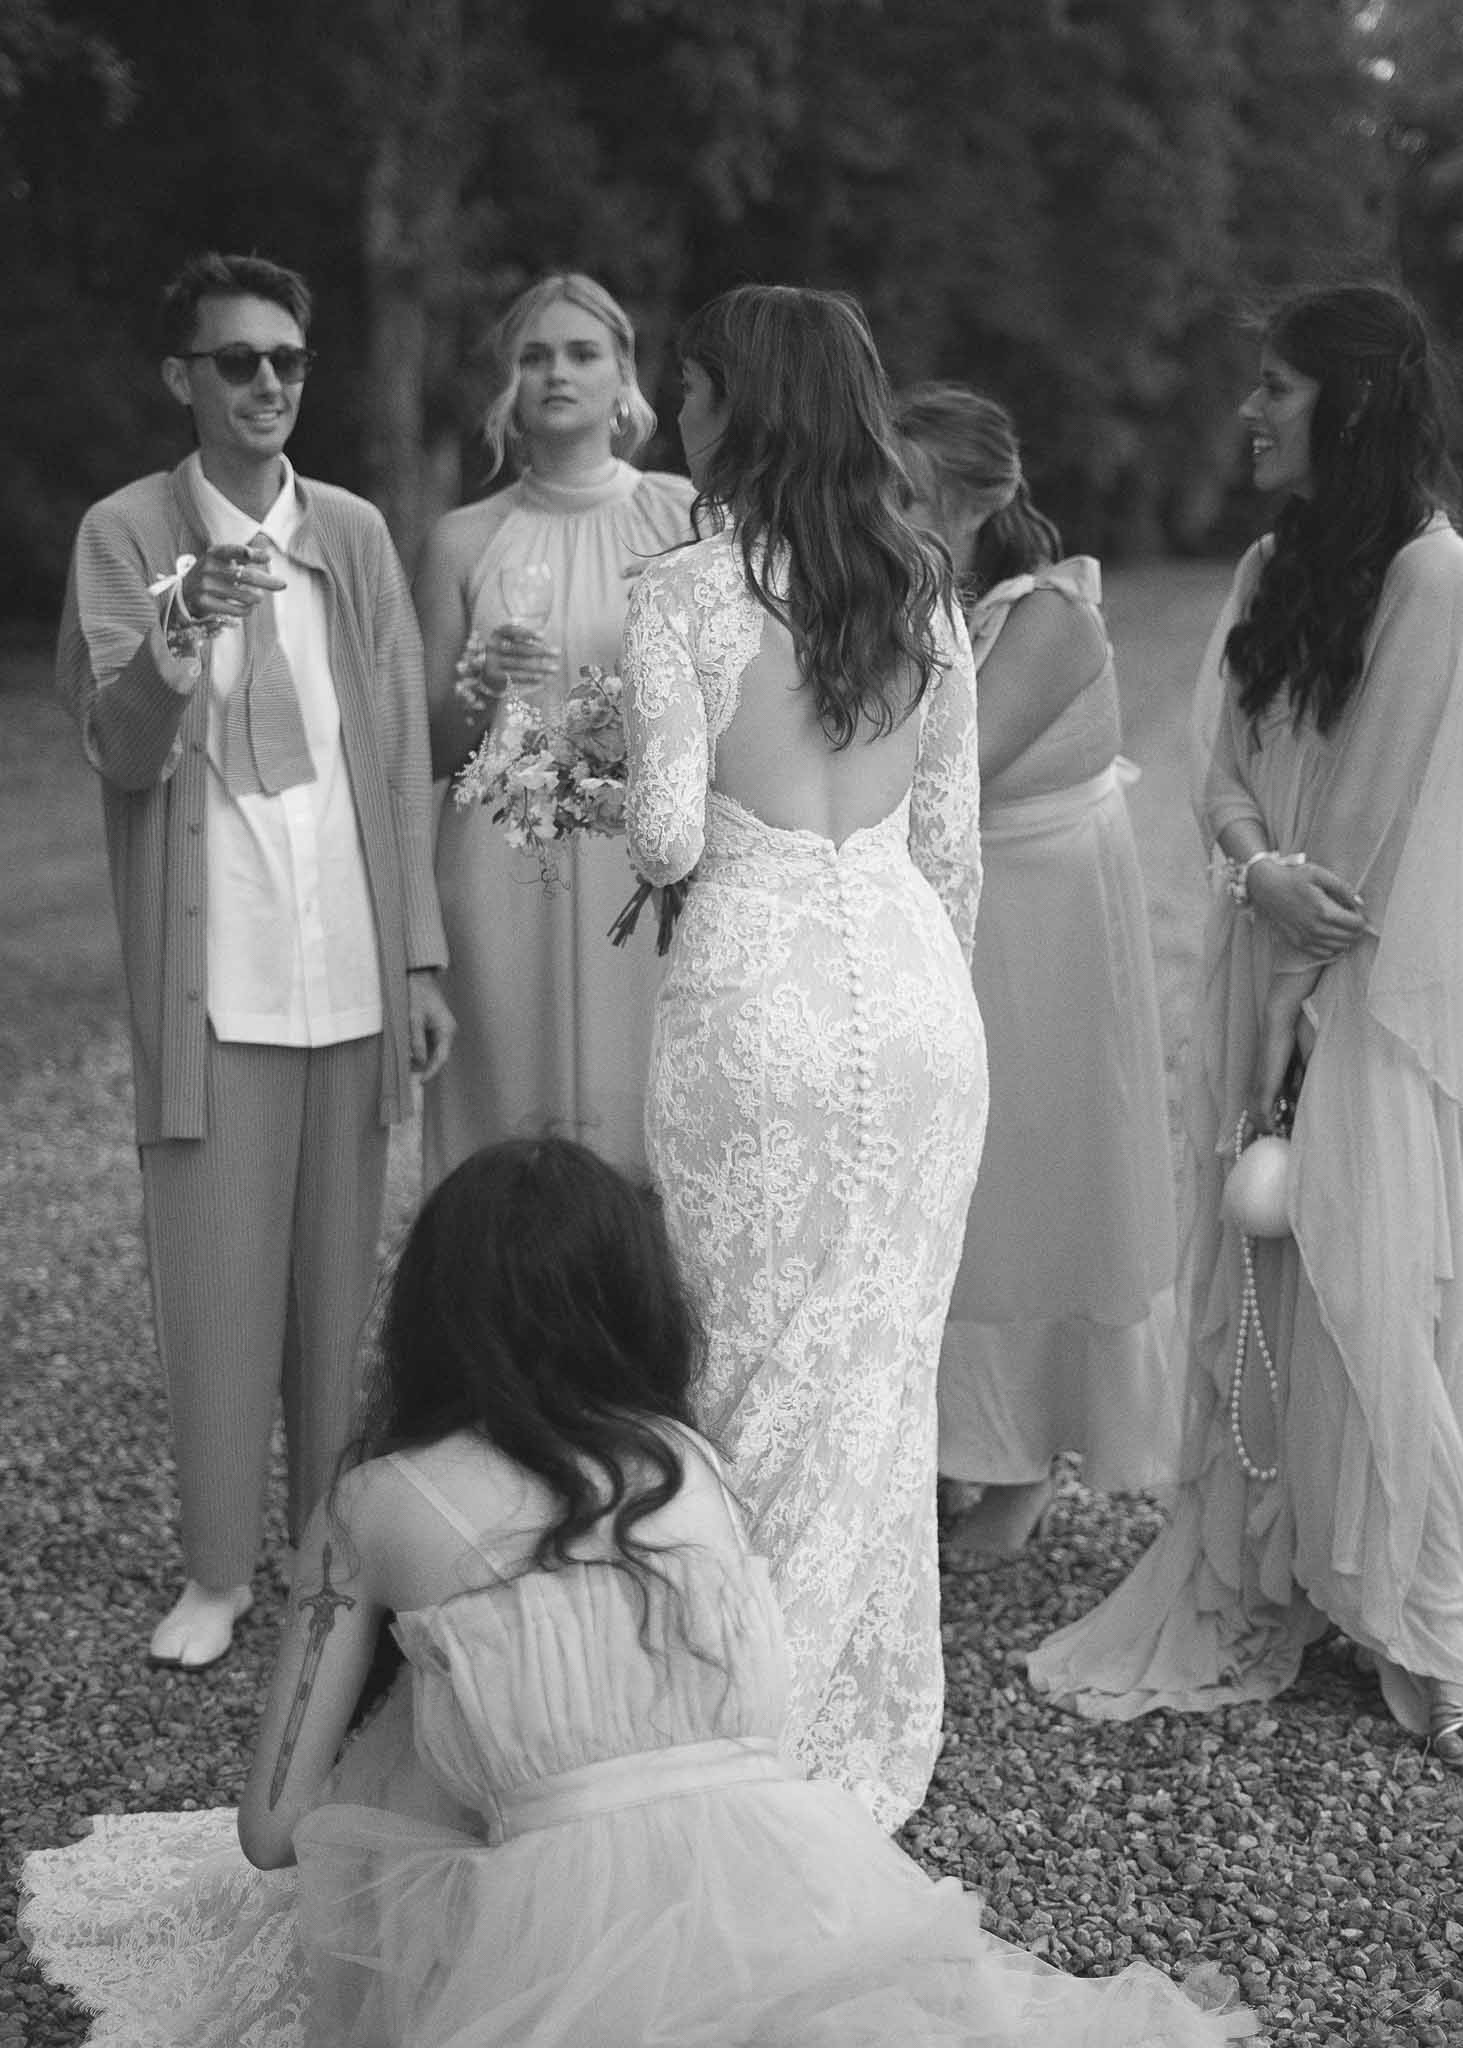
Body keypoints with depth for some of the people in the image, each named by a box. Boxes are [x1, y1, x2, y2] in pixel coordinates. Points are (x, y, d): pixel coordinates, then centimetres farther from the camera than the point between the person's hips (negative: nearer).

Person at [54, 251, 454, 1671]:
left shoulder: (354, 533, 7)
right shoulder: (126, 533, -1)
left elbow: (399, 755, 9)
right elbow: (123, 754, -10)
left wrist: (422, 956, 7)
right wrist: (185, 629, -29)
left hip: (350, 964, 3)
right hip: (211, 975, -2)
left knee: (338, 1268, 8)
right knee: (215, 1276, -1)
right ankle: (217, 1570, 9)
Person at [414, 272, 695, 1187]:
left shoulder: (687, 516, 5)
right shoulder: (465, 541, 7)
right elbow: (432, 751, 8)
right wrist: (482, 689, -10)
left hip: (651, 871, 0)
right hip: (508, 876, 1)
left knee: (646, 1119, -2)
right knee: (515, 1127, 0)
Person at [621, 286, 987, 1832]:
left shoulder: (682, 601, -8)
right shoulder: (924, 593, 8)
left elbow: (669, 838, -13)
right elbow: (952, 844, 11)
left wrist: (627, 809, 10)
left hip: (758, 985, -5)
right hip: (916, 983, 5)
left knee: (760, 1359, 7)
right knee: (886, 1359, 14)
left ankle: (776, 1724, 15)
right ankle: (881, 1728, 26)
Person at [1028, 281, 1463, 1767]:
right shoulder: (1269, 571, 10)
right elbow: (1220, 755, 7)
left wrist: (1329, 1015, -12)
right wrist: (1259, 869, -15)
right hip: (1265, 983, 7)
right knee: (1252, 1289, 10)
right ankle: (1251, 1592, 22)